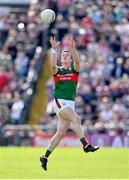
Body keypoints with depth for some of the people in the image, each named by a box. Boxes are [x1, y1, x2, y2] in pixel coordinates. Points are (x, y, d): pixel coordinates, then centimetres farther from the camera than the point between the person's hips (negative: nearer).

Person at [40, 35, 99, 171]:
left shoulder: (74, 70, 10)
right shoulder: (57, 71, 6)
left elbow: (77, 61, -12)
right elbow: (53, 64, -19)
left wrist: (72, 47, -26)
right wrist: (54, 49, -27)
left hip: (70, 103, 4)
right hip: (59, 102, -4)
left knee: (61, 132, 2)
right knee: (75, 118, -27)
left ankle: (45, 157, 11)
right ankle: (85, 145, -30)